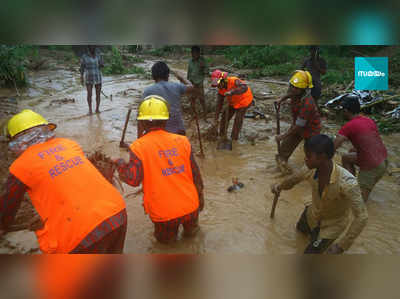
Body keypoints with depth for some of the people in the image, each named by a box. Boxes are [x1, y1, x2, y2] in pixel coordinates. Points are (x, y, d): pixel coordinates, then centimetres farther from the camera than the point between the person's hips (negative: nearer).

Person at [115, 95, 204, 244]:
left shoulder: (138, 147, -12)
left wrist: (120, 164, 1)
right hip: (190, 206, 2)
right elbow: (195, 174, 2)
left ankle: (168, 234, 15)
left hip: (163, 212, -2)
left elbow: (133, 179, -18)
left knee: (164, 238, 31)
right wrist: (200, 197, 17)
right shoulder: (182, 141, -4)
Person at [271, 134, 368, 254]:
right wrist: (279, 187, 14)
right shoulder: (310, 170, -26)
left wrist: (341, 246, -38)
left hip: (334, 222, -5)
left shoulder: (347, 182, -43)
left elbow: (362, 217, -40)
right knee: (300, 229, 30)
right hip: (313, 213, 6)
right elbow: (293, 179, -3)